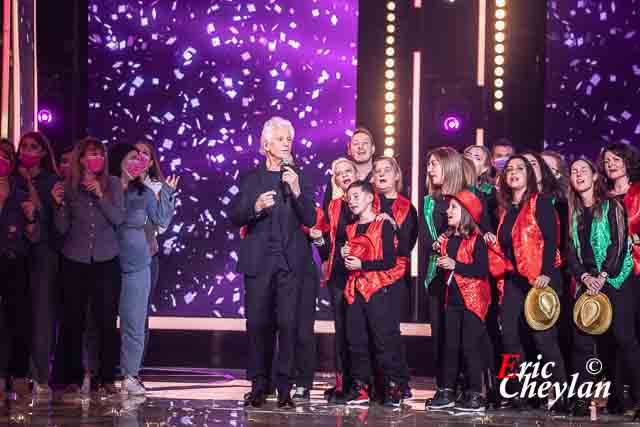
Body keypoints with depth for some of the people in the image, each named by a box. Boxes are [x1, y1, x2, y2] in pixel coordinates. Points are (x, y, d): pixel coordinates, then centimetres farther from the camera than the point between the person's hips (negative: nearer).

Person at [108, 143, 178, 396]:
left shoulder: (143, 193, 10)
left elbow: (162, 221, 9)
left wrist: (167, 193, 7)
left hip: (136, 265, 2)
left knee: (134, 322, 1)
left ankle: (129, 375, 5)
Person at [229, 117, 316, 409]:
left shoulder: (300, 179, 9)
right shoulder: (251, 179, 10)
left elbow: (310, 220, 0)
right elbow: (235, 218, 3)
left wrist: (296, 191, -13)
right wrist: (255, 208, -17)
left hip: (290, 261, 0)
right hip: (258, 261, 0)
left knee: (287, 323, -5)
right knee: (257, 323, 0)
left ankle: (285, 388, -2)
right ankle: (258, 385, 7)